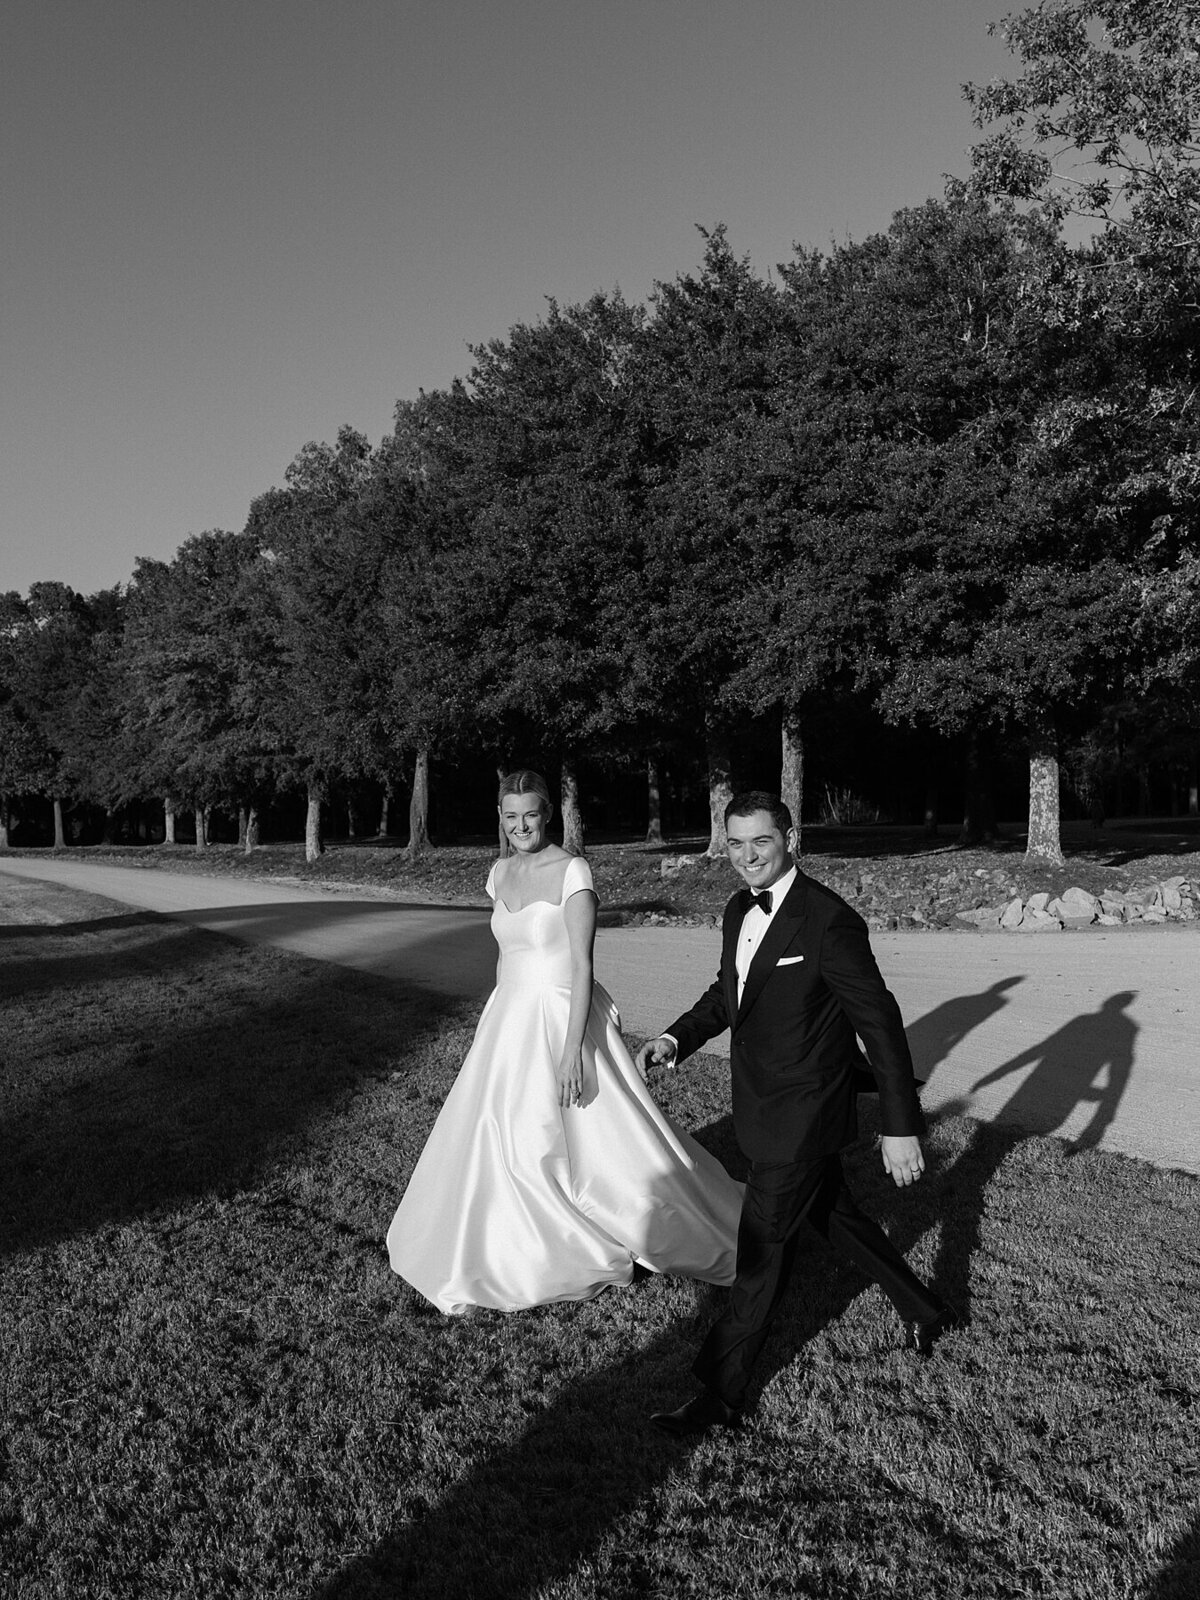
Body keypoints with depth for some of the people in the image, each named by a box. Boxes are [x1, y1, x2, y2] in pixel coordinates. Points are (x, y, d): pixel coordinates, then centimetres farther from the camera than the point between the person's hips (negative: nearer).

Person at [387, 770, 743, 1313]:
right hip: (509, 1022, 7)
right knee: (493, 1141, 12)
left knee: (596, 1139, -2)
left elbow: (582, 965, -18)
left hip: (563, 1019, -7)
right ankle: (500, 1253, 34)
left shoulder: (572, 871, -14)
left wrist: (572, 1049, -23)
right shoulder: (499, 873, 8)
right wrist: (495, 1023, 17)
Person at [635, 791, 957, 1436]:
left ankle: (721, 1393, 19)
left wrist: (900, 1126, -19)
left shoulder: (829, 921, -24)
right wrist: (675, 1038, -1)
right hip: (763, 1109, 9)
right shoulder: (739, 911, 2)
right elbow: (728, 991, 16)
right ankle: (922, 1310, 47)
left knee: (761, 1253, 3)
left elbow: (880, 1023, -20)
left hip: (801, 1117, -8)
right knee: (834, 1215, 25)